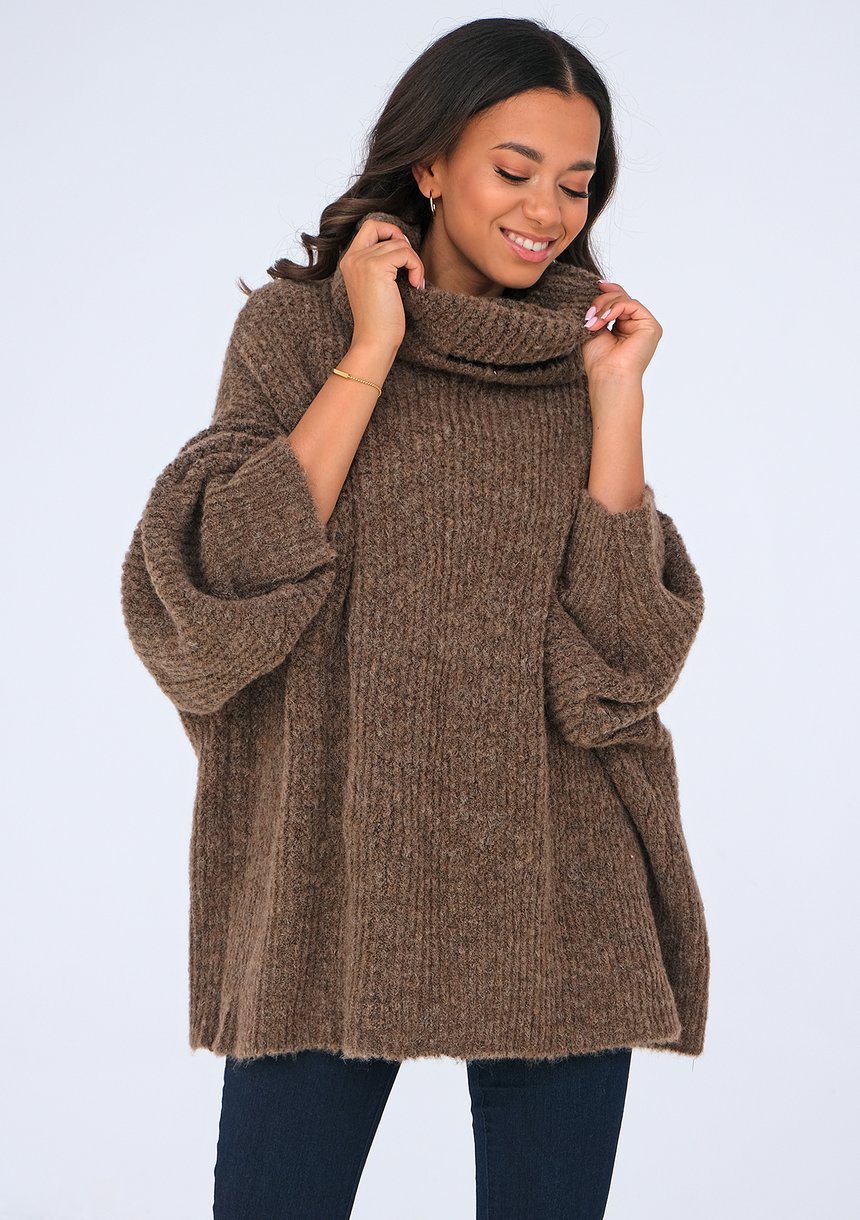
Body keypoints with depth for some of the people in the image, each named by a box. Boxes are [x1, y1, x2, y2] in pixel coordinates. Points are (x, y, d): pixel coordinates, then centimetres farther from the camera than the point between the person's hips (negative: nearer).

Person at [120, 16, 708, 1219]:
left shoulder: (586, 359, 7)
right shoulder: (297, 327, 2)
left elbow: (626, 650, -3)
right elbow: (222, 580, -13)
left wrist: (618, 400, -7)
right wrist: (370, 354, -11)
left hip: (554, 889, 2)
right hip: (329, 880, -1)